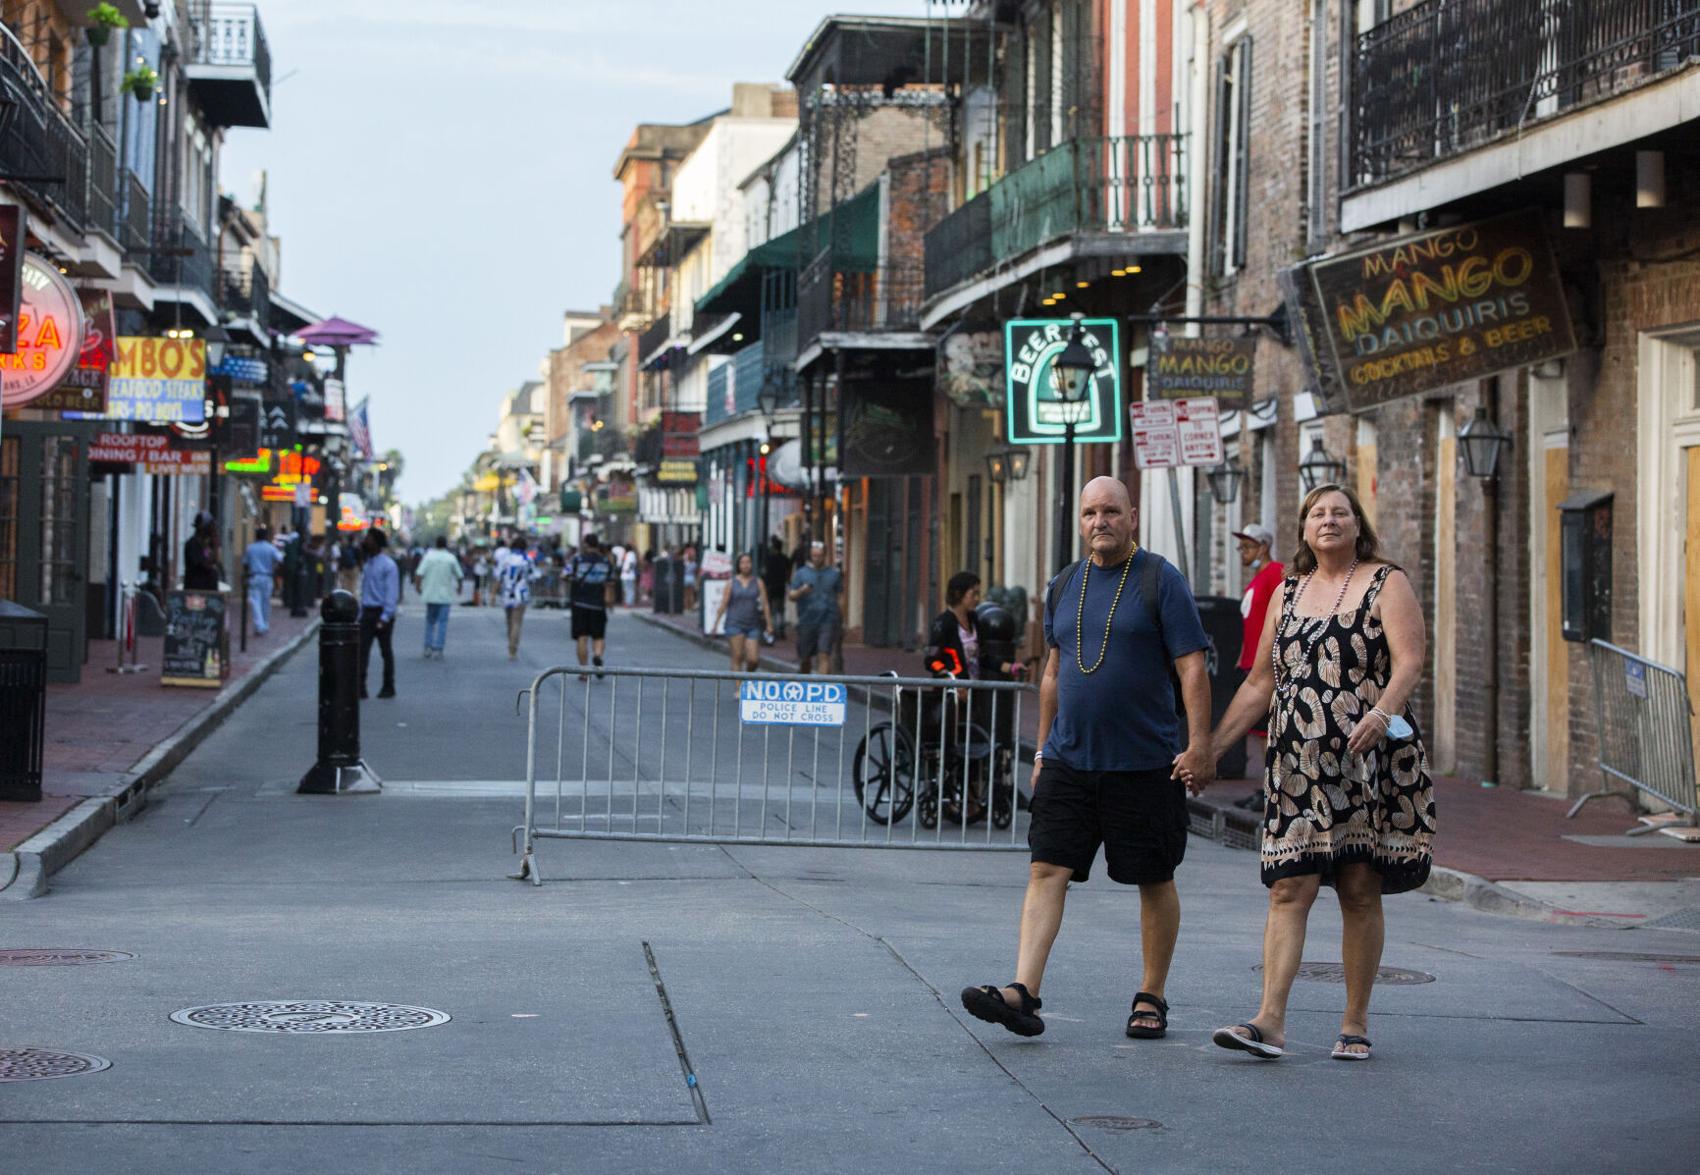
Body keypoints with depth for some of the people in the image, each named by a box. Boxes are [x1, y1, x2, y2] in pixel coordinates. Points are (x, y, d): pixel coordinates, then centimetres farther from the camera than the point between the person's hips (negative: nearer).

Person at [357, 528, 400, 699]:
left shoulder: (388, 565, -11)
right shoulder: (367, 563, 12)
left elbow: (392, 594, -14)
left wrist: (385, 618, -19)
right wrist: (360, 613, 10)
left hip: (381, 613, -6)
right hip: (367, 612, 6)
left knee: (386, 651, 5)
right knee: (362, 650, -4)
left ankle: (388, 687, 16)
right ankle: (360, 687, -7)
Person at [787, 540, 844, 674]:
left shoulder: (834, 574, 9)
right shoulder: (801, 573, 6)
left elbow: (840, 597, 11)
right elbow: (791, 596, -1)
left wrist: (841, 620, 7)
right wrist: (801, 591, -23)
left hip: (828, 619, -1)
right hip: (807, 621, 1)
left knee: (825, 655, -15)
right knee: (805, 658, 9)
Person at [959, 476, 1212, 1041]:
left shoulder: (1161, 581, -5)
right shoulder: (1064, 585, 11)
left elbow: (1192, 668, -8)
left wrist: (1199, 745, -16)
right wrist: (1043, 748, 18)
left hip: (1144, 763, -4)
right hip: (1068, 760, 4)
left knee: (1154, 881, 6)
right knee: (1046, 871, -6)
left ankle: (1151, 998, 18)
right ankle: (1023, 992, -12)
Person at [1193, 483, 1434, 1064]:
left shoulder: (1386, 583, 4)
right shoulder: (1288, 592, 17)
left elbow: (1409, 661, -10)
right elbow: (1260, 682, 20)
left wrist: (1381, 712, -29)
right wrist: (1212, 745, 14)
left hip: (1368, 760, -3)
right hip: (1297, 762, 4)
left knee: (1360, 891, 0)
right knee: (1288, 890, -6)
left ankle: (1355, 1024, 8)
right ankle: (1270, 1022, -13)